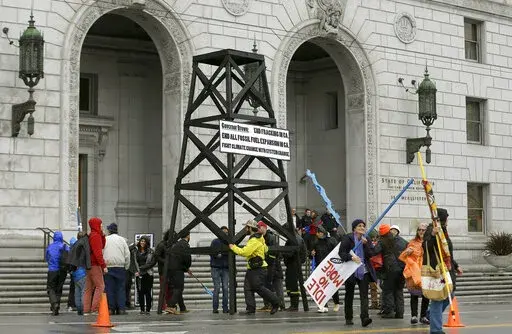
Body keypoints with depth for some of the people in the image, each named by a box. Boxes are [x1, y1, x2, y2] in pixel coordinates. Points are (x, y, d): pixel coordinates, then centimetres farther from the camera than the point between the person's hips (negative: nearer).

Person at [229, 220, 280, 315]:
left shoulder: (254, 241, -18)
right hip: (252, 269, 11)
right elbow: (265, 249, 29)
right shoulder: (260, 238, 16)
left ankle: (275, 302, 4)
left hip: (258, 270, -11)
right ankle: (250, 308, 3)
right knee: (248, 288, 4)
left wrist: (233, 247, -15)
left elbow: (244, 252, -26)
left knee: (259, 288, -8)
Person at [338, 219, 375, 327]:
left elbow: (372, 254, 2)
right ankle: (348, 318, 20)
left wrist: (365, 244, -12)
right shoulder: (347, 238, -3)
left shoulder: (366, 240, 9)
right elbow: (341, 252, -9)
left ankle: (365, 318, -20)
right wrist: (351, 257, -24)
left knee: (364, 294, -11)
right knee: (349, 295, 8)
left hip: (364, 271, 2)